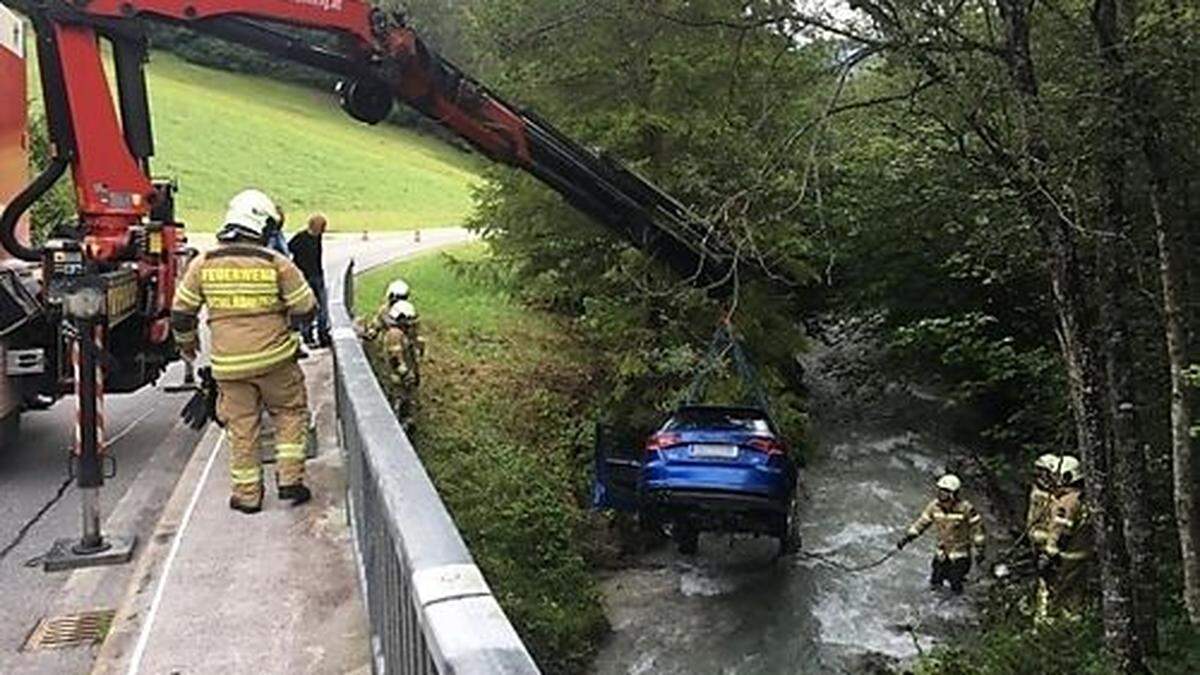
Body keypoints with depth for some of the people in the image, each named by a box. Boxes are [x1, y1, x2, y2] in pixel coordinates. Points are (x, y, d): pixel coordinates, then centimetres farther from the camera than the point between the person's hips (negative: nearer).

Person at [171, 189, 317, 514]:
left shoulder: (204, 263, 0)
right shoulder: (277, 263, -6)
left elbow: (181, 312, 6)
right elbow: (305, 308, -2)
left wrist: (186, 342, 24)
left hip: (228, 363, 2)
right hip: (275, 358, -2)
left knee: (241, 426, 12)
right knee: (290, 413, 16)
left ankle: (246, 494, 19)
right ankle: (289, 479, 12)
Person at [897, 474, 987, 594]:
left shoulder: (965, 509, -22)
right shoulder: (935, 506, -9)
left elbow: (977, 528, -12)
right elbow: (922, 522, 0)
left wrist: (980, 549, -10)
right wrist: (907, 537, -4)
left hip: (959, 554, -4)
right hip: (942, 552, 4)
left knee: (956, 586, 2)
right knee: (935, 583, 12)